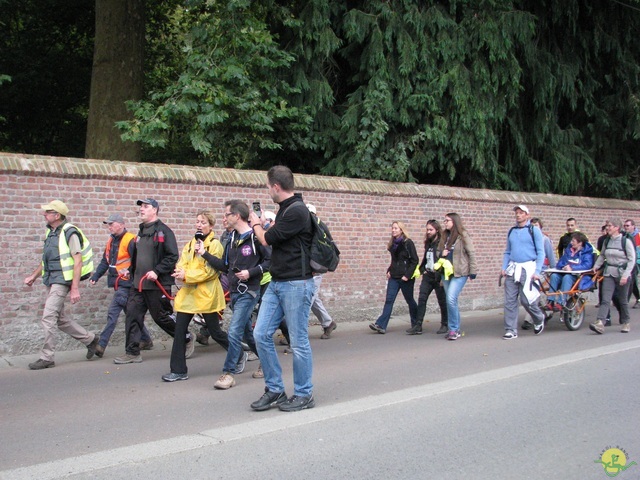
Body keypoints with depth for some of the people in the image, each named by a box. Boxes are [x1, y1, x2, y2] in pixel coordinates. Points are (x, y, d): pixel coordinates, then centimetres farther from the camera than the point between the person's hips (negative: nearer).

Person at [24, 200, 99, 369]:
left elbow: (78, 261, -17)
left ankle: (47, 358, -2)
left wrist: (75, 288, -21)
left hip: (62, 281, -9)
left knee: (48, 317, -10)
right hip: (51, 281, 9)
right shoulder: (50, 232, 13)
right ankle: (89, 339, 26)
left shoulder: (70, 233, -14)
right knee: (59, 318, 13)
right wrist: (33, 276, 22)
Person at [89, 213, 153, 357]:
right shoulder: (111, 241, 13)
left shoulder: (130, 240, -14)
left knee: (112, 313, -11)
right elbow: (105, 262, 18)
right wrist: (95, 276, 10)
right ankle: (146, 340, 27)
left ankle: (101, 346, -10)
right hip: (117, 283, 9)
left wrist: (131, 273, -21)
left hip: (126, 283, -9)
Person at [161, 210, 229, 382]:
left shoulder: (214, 244, -7)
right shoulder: (190, 244, 15)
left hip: (207, 295, -6)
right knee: (179, 331, 0)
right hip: (187, 293, 6)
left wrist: (186, 276, -20)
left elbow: (210, 271, -16)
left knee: (215, 332, 5)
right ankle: (178, 370, 7)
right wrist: (180, 272, -16)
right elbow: (182, 264, 7)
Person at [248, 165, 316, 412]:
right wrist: (260, 225, 18)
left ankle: (304, 394, 13)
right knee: (261, 335, 6)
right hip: (276, 283, 9)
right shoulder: (286, 209, 14)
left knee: (298, 341, 0)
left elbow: (267, 240, -11)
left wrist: (255, 224, 6)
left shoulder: (297, 211, -16)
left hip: (296, 285, -9)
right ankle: (274, 390, 16)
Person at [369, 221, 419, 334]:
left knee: (410, 300, 7)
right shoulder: (393, 243, 12)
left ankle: (416, 325, 23)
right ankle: (381, 325, -12)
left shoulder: (408, 243, -9)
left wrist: (407, 275, -16)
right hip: (394, 277, 6)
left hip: (405, 278, -6)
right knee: (389, 300, -4)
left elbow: (415, 260, -11)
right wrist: (389, 271, 8)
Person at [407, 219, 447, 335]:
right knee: (421, 299, -2)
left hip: (439, 277, -7)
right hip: (427, 276, 7)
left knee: (442, 301, 5)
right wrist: (422, 269, 12)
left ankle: (445, 325, 20)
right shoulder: (428, 244, 12)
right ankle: (418, 326, -2)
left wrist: (443, 277, -18)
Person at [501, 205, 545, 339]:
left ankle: (539, 319, 23)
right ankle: (511, 330, 5)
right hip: (512, 269, 5)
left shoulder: (534, 230, 1)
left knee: (526, 300, -6)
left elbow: (540, 252, -2)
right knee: (510, 301, -1)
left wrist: (537, 272, -11)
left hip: (528, 269, -4)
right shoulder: (511, 231, 15)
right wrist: (504, 268, 6)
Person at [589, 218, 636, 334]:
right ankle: (600, 323, -21)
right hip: (608, 274, 4)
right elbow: (602, 255, 20)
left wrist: (625, 275, -16)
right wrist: (596, 266, 3)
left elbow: (632, 260, -8)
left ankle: (625, 323, 27)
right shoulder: (606, 241, 8)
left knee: (623, 300, 8)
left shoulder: (626, 241, -8)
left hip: (622, 274, -4)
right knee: (605, 300, -9)